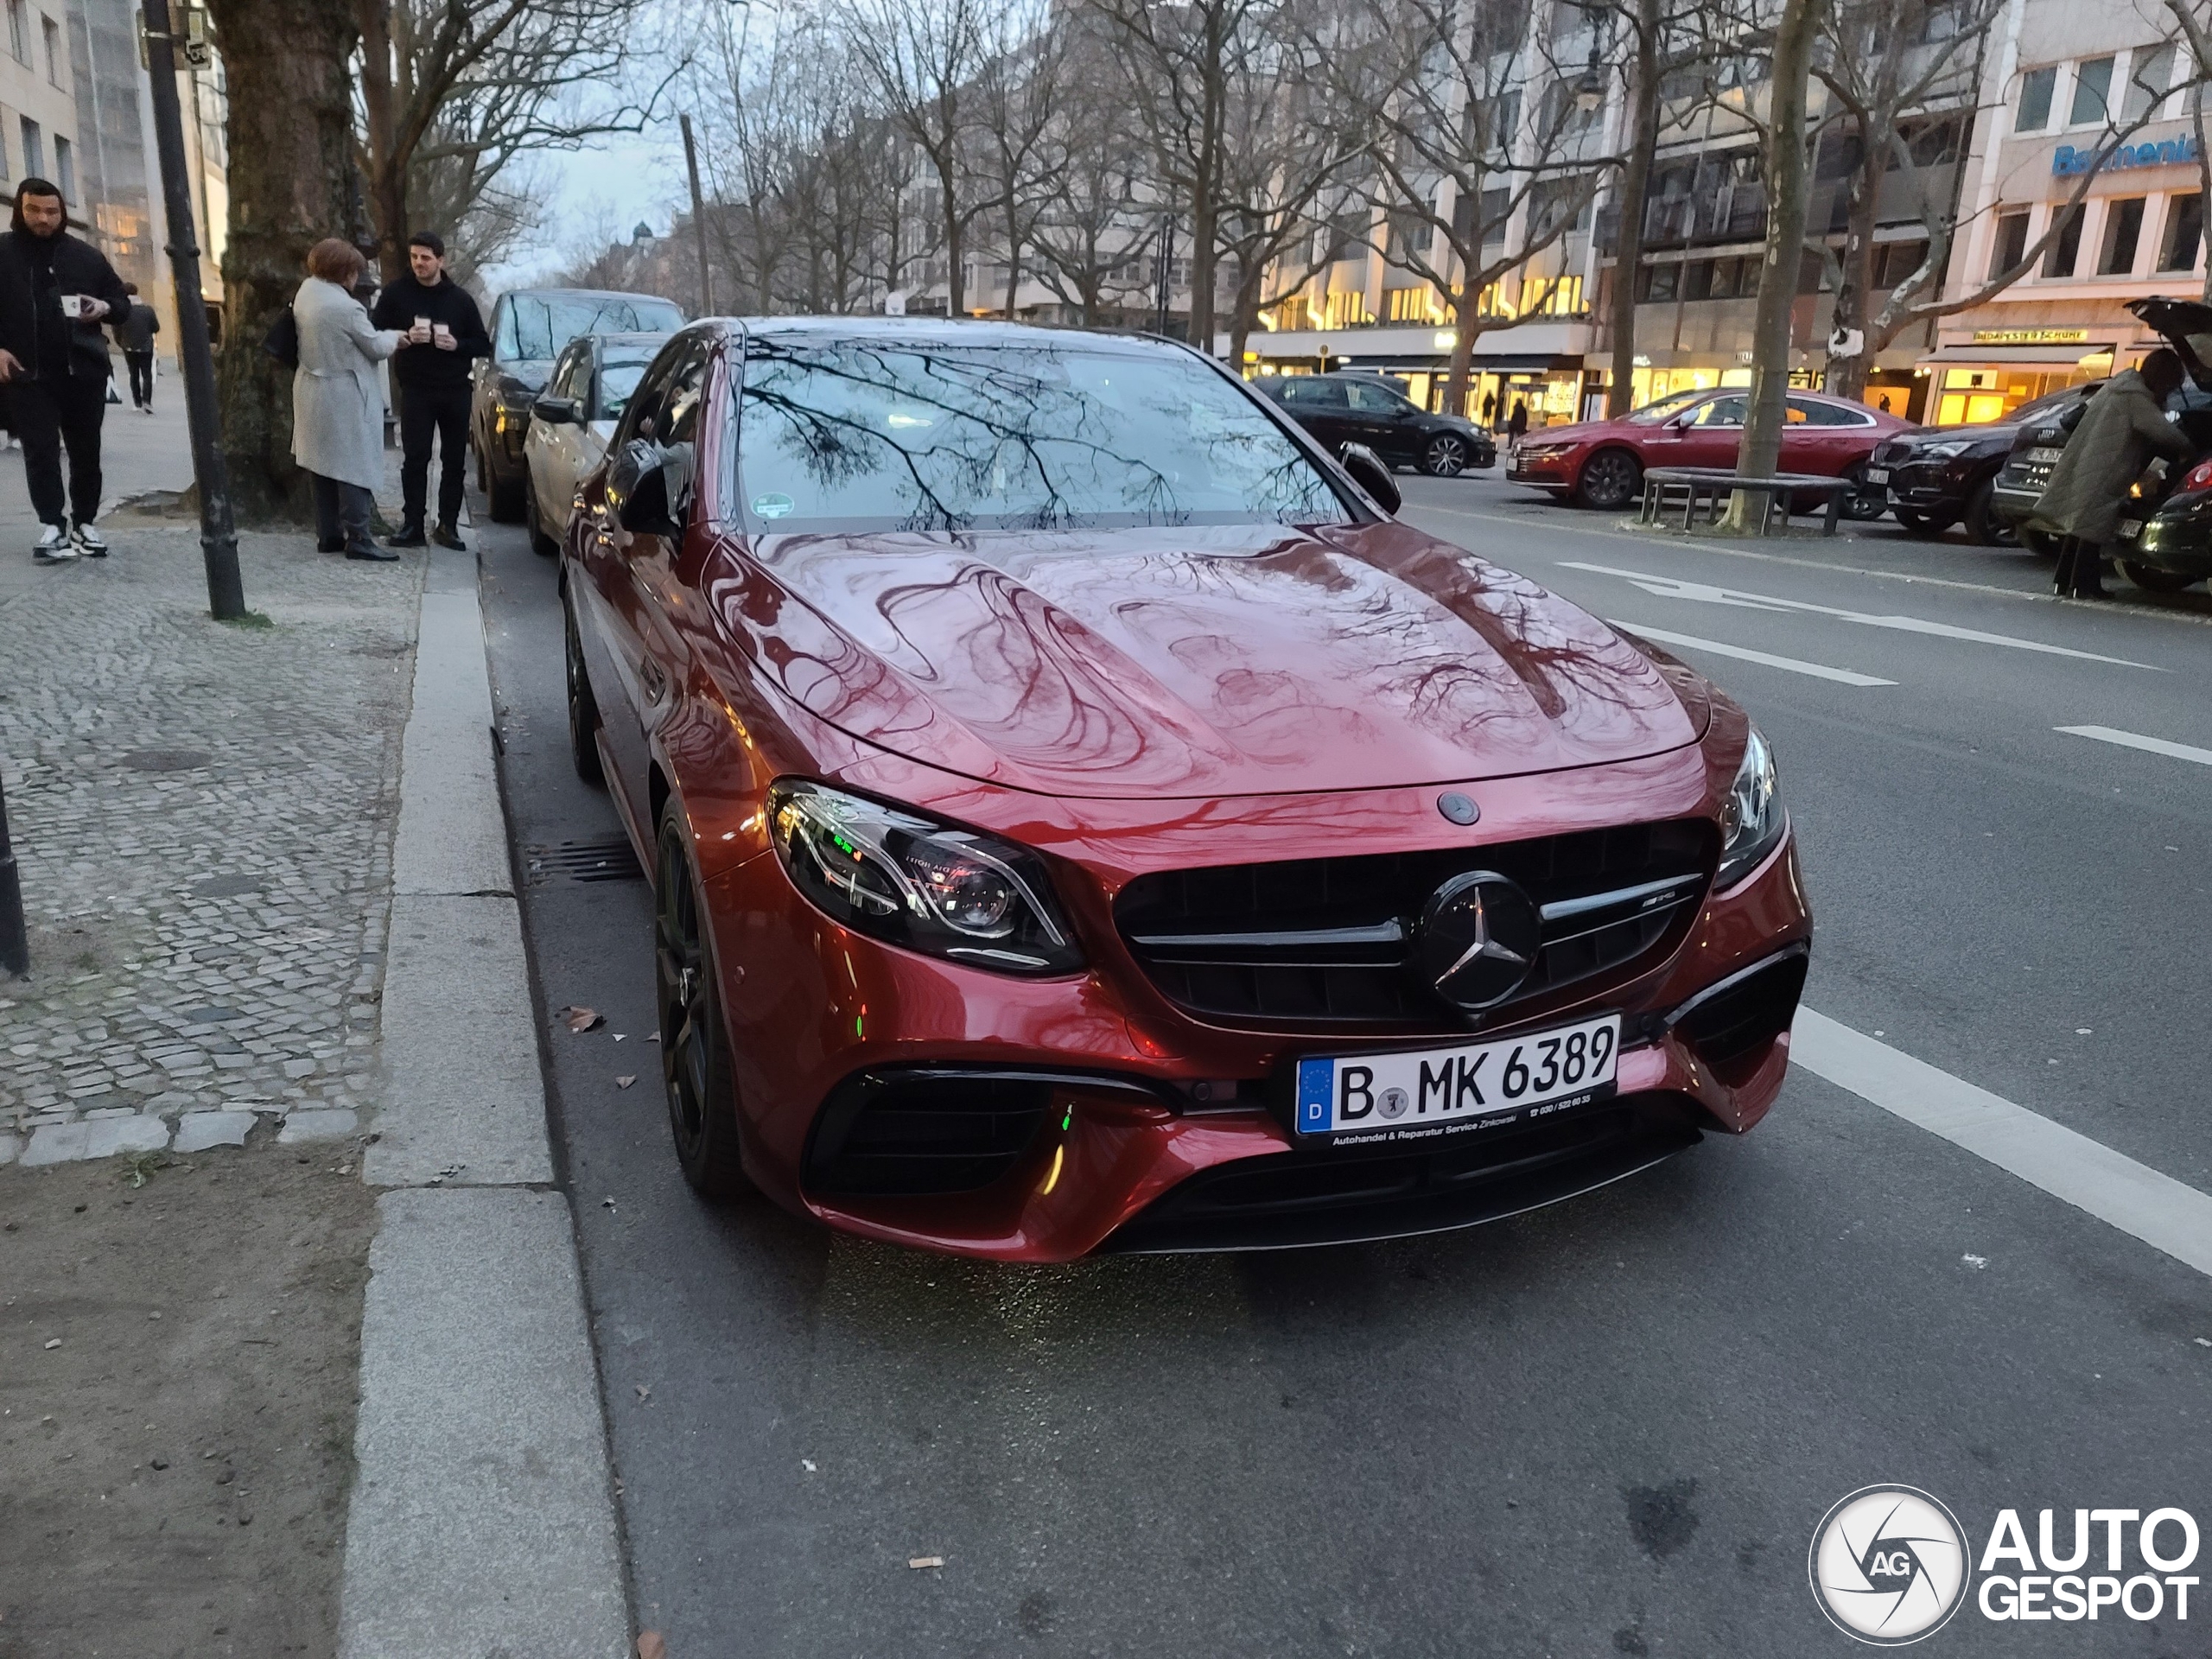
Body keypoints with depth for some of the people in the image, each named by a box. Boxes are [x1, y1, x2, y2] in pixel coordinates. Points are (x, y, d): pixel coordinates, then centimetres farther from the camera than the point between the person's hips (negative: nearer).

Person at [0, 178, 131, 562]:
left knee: (86, 449, 6)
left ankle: (84, 523, 16)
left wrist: (103, 307, -6)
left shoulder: (87, 255, 8)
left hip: (84, 369, 2)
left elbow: (121, 298, 17)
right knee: (40, 449, -3)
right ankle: (51, 525, 0)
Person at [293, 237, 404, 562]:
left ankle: (328, 534, 19)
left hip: (312, 393, 9)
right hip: (344, 398, -9)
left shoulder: (305, 291, 4)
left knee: (325, 464, 14)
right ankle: (357, 540, -3)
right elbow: (376, 346, -11)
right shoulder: (346, 307, -22)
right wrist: (395, 336, 10)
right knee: (354, 467, -4)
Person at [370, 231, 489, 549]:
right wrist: (404, 337, -14)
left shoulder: (460, 298, 5)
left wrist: (456, 344, -13)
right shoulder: (395, 294, 2)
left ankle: (448, 524, 12)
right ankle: (412, 525, -3)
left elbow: (483, 345, 7)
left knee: (455, 461, 4)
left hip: (455, 391, 2)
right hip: (415, 390, -2)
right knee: (414, 459, -6)